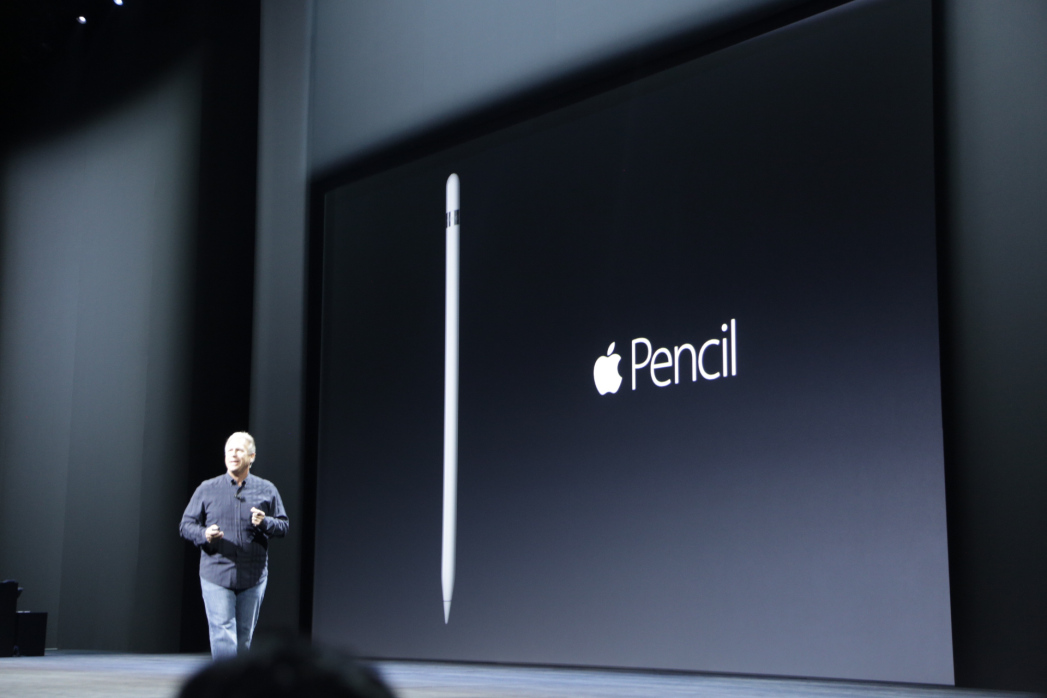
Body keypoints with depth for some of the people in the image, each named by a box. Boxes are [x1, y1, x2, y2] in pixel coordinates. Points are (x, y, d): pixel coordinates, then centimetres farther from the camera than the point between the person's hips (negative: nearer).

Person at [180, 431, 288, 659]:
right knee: (222, 636, -11)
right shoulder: (207, 489, 6)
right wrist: (204, 535, -15)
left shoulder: (267, 490, 8)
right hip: (216, 575, -2)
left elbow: (283, 526, 7)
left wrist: (264, 523, -14)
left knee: (244, 637, 11)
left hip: (253, 578, 2)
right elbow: (186, 525, 6)